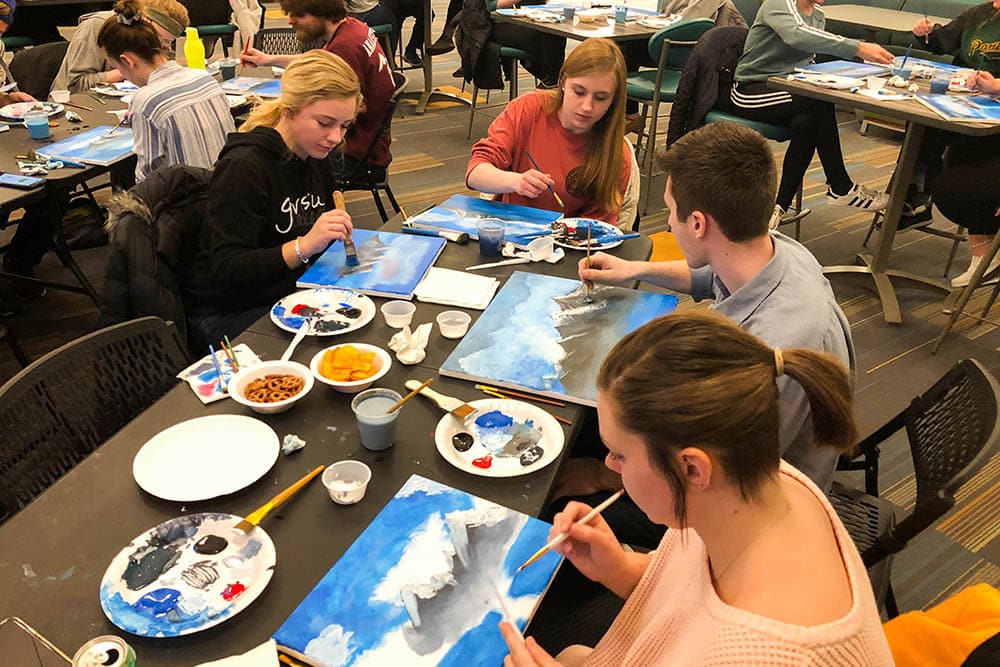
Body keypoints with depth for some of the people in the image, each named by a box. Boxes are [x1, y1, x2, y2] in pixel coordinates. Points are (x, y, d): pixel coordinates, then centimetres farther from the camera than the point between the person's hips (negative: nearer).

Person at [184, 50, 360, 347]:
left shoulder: (315, 158, 5)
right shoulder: (244, 167, -19)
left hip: (293, 294, 8)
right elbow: (226, 272, -24)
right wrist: (303, 246, -35)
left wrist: (337, 228, -3)